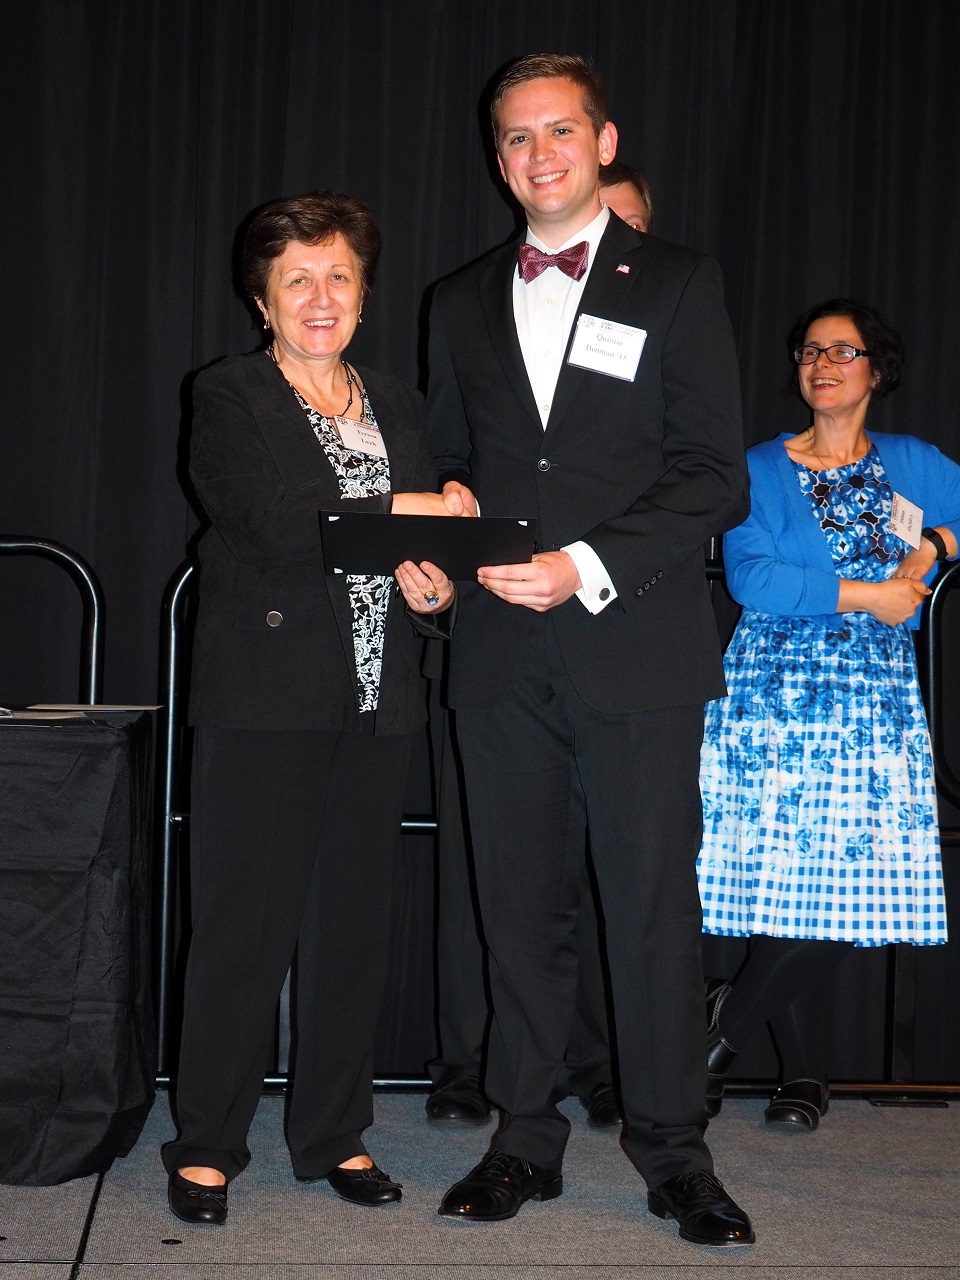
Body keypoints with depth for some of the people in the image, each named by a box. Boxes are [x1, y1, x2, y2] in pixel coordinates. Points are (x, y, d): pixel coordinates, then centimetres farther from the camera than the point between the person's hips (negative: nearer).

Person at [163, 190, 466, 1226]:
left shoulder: (397, 406, 18)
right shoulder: (228, 399, 2)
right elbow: (278, 519, -16)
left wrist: (433, 582, -5)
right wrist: (411, 511, -12)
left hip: (376, 702, 5)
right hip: (263, 700, -4)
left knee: (354, 921, 8)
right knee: (244, 924, -2)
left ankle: (335, 1134, 20)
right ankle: (207, 1145, 10)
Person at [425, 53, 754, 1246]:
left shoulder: (677, 285, 4)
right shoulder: (462, 304, 16)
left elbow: (713, 475, -3)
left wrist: (588, 564, -14)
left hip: (636, 644, -3)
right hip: (502, 648, 3)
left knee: (653, 905, 0)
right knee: (519, 903, 8)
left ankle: (672, 1152, 13)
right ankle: (526, 1138, 20)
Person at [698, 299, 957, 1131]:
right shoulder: (765, 468, 7)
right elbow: (749, 576, -7)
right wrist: (867, 594, -9)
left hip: (876, 696, 2)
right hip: (779, 690, -2)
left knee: (848, 881, -8)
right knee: (787, 882, -8)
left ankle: (725, 1026, 8)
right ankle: (807, 1071, 7)